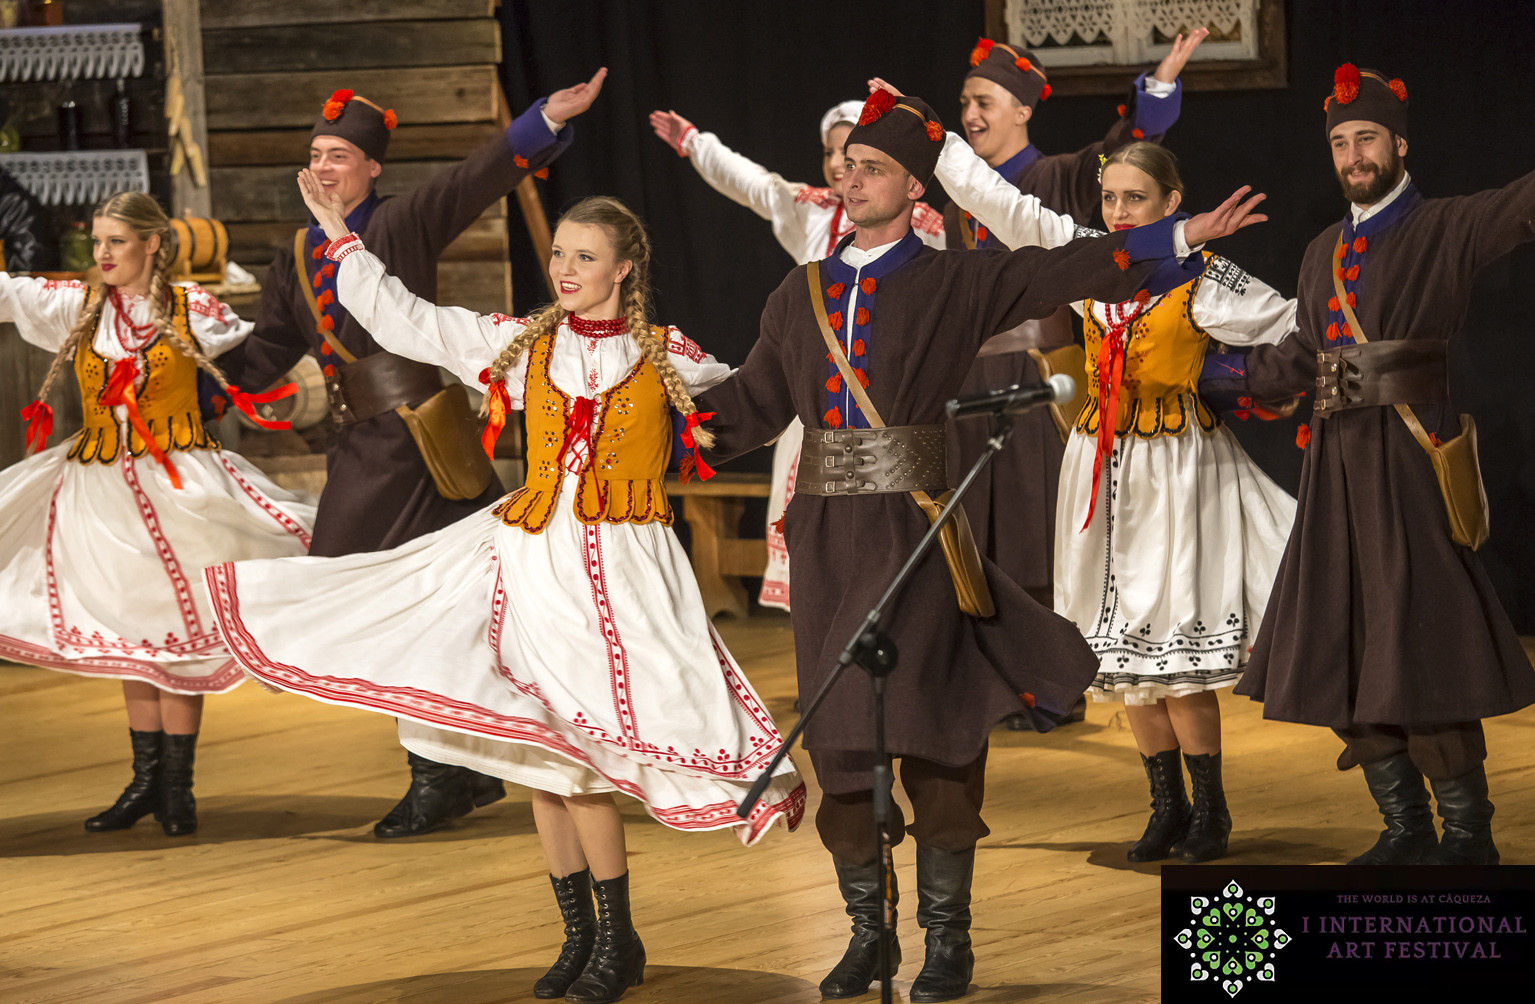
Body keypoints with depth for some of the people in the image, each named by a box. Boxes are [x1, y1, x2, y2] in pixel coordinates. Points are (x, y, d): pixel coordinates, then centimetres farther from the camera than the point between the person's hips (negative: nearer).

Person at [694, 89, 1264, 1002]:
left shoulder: (957, 284, 2)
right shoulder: (801, 295, 14)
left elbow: (1069, 271, -3)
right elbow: (754, 403, 18)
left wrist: (1182, 238, -11)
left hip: (915, 526, -4)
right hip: (826, 534, 4)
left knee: (929, 729, -8)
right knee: (837, 737, 6)